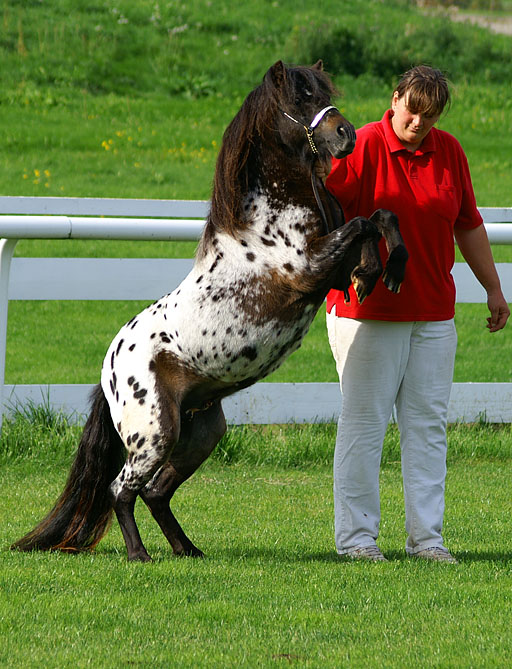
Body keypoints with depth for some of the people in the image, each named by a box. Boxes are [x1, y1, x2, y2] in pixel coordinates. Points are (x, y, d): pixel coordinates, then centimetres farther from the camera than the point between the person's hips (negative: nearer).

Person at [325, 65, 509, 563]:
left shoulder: (448, 152, 8)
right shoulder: (363, 148, -7)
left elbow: (469, 225, 17)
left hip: (433, 313, 5)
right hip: (367, 310, -5)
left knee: (428, 423, 4)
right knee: (364, 421, -2)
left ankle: (426, 536, 8)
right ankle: (356, 536, 3)